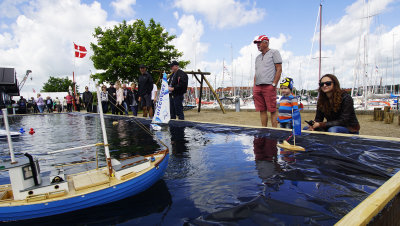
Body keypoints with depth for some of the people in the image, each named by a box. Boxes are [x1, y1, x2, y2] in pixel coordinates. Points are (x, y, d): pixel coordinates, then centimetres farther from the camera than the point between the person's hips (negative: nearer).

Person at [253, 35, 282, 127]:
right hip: (258, 87, 7)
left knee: (272, 110, -6)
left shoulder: (274, 52, 5)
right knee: (262, 110, 6)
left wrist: (274, 84, -11)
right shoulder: (258, 57, 24)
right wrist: (254, 87, 13)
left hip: (269, 86, -6)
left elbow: (279, 70, -3)